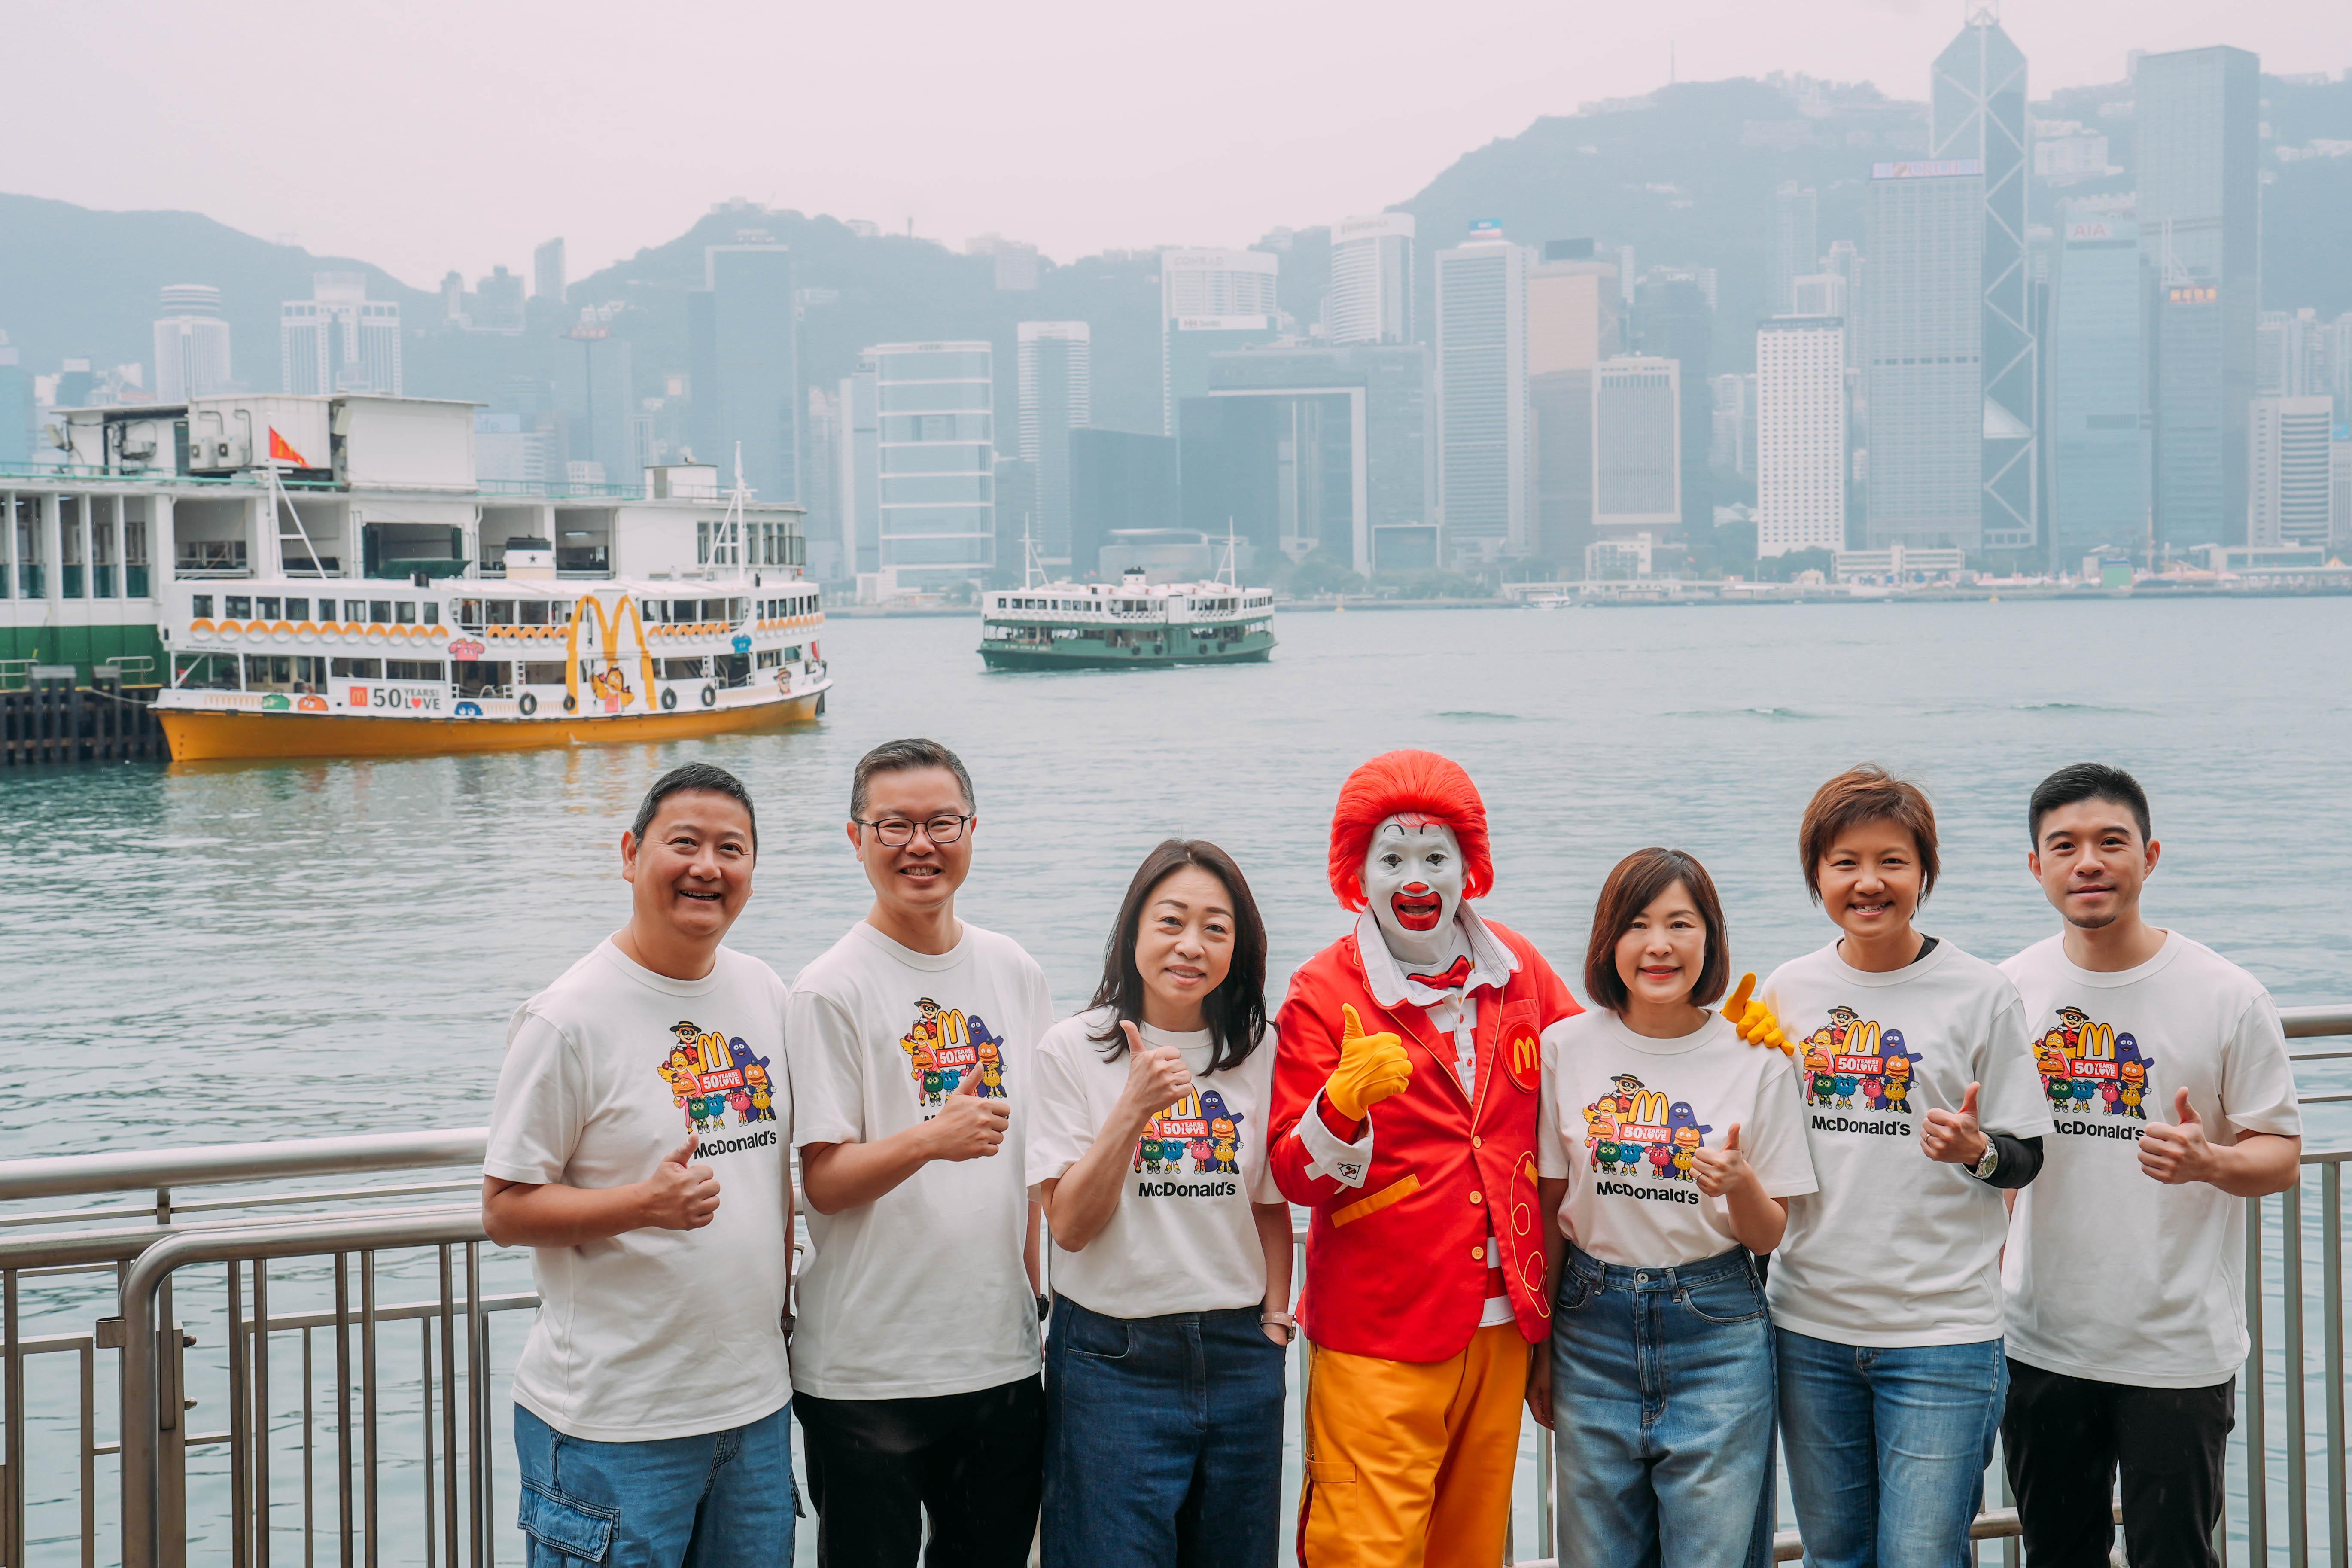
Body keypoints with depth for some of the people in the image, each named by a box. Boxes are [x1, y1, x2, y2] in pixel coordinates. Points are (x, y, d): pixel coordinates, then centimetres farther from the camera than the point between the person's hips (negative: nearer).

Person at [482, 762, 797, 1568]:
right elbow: (505, 1211, -11)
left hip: (755, 1402, 6)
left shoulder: (764, 993, 8)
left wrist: (780, 1307, 14)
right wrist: (645, 1205, -25)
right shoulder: (568, 1019, -12)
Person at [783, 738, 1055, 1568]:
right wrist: (930, 1139, -29)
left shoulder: (1015, 973, 8)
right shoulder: (831, 991, -8)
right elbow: (825, 1181, -12)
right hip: (867, 1369, -5)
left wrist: (1031, 1284, 12)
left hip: (1003, 1354, 5)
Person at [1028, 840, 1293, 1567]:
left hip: (1239, 1354, 3)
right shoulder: (1074, 1050, -5)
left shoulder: (1256, 1057, 5)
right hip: (1112, 1362, -3)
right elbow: (1068, 1225, -10)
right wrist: (1134, 1109, -20)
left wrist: (1275, 1323, 4)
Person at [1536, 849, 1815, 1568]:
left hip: (1717, 1330, -1)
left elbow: (1769, 1236, 2)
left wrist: (1740, 1186, -20)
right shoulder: (1566, 1047, -1)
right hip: (1594, 1328, 1)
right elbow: (1548, 1211, 7)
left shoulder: (1756, 1060, -3)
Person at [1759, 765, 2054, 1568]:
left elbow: (2025, 1159, -1)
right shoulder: (1788, 991, 6)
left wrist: (1976, 1152, -21)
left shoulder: (1980, 994, -4)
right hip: (1810, 1326, 4)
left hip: (1941, 1329, -4)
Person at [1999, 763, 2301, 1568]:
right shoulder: (2011, 989, 3)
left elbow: (2281, 1158, -4)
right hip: (2041, 1342, 3)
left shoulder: (2227, 996, -7)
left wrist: (2208, 1162, -25)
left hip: (2178, 1349, -3)